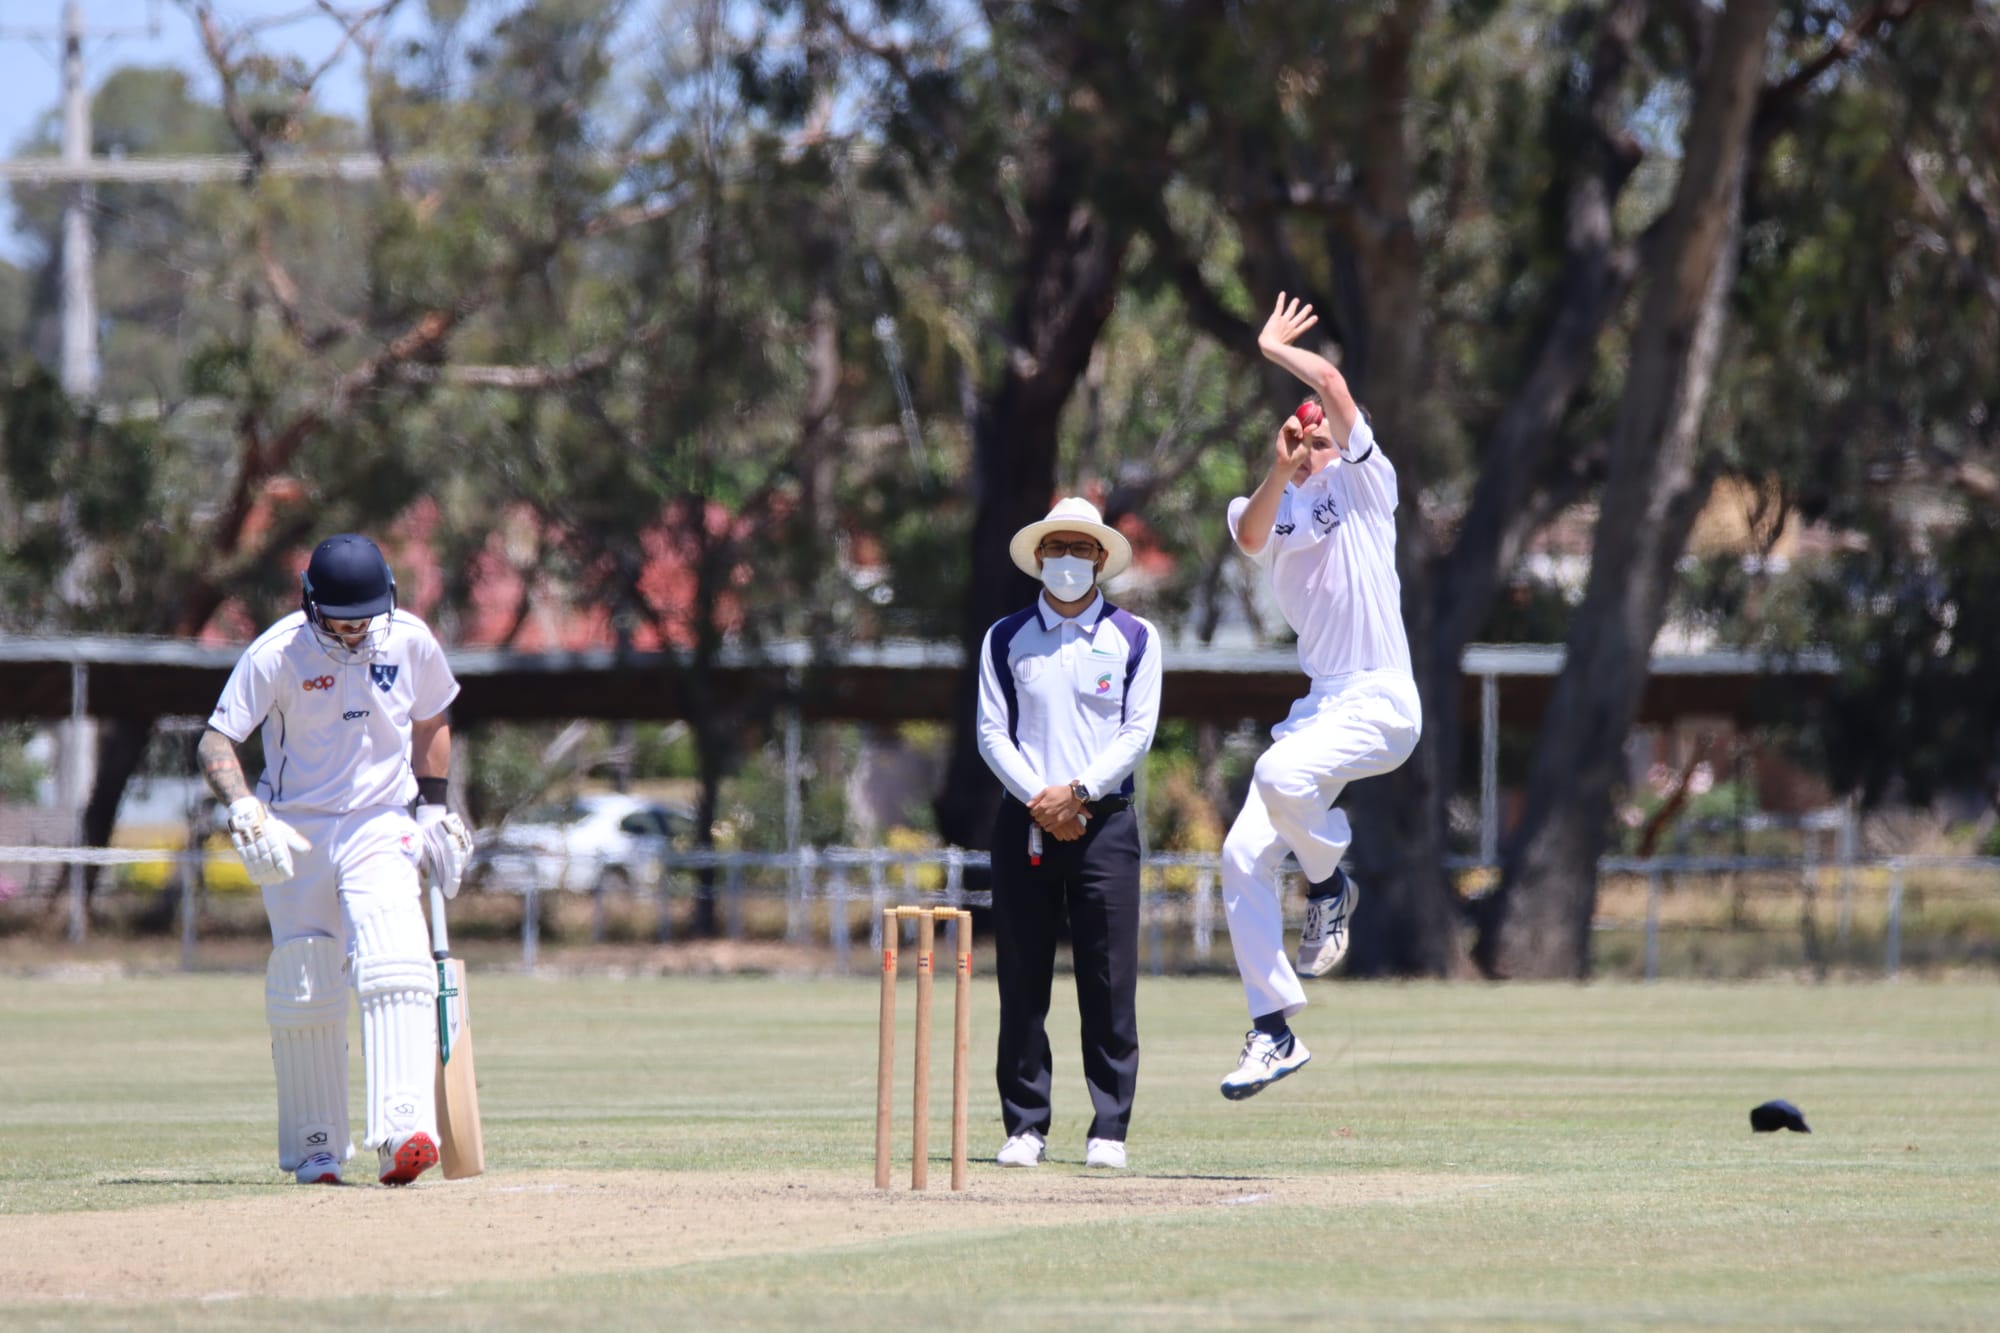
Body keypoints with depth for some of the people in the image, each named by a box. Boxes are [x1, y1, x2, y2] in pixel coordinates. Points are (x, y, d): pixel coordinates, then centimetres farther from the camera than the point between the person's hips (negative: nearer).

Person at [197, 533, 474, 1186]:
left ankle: (402, 1134, -31)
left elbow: (430, 721, 16)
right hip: (293, 832, -1)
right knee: (302, 995, 1)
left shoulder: (410, 642, -4)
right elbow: (215, 742, -17)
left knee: (396, 971, -20)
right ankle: (314, 1149, 16)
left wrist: (434, 807, 11)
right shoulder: (277, 654, -13)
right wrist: (244, 808, -34)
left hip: (379, 826, 1)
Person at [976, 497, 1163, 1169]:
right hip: (1023, 820, 1)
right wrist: (1039, 800, -10)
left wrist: (1078, 791, -12)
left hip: (1104, 819, -1)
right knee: (1022, 981, 0)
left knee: (1109, 981, -5)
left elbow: (1137, 731, 1)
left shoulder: (1134, 638, 8)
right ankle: (1025, 1126, 4)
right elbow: (992, 733, 4)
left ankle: (1109, 1129, -2)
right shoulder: (1005, 639, 10)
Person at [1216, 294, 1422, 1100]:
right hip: (1319, 704, 7)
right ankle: (1274, 1032, 2)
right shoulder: (1275, 514, 14)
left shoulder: (1361, 485, 2)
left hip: (1381, 702, -6)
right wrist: (1277, 472, -26)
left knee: (1282, 773, -33)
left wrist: (1275, 347, 7)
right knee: (1244, 856, -4)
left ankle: (1330, 883, -3)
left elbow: (1332, 383, -8)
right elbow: (1248, 536, -11)